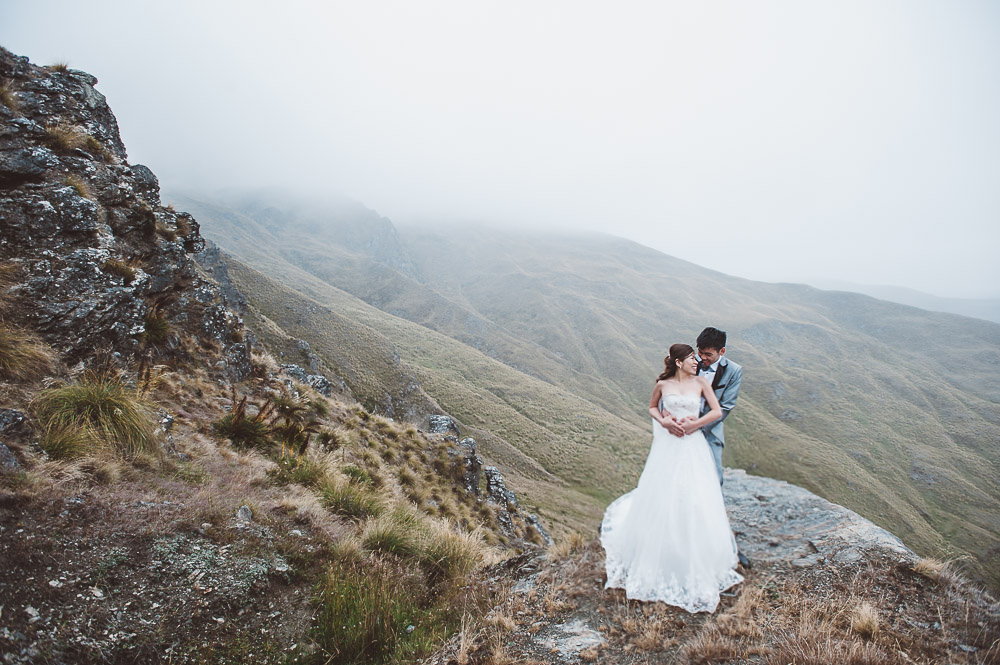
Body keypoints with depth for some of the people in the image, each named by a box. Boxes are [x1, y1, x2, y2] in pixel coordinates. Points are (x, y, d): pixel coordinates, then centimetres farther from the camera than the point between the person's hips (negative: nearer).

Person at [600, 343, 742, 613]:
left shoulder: (700, 382, 1)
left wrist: (693, 424, -8)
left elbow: (717, 411, 1)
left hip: (693, 447, 0)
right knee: (660, 500, 4)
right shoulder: (662, 384, 2)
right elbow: (652, 407, 18)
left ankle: (695, 564, 19)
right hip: (667, 446, 0)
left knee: (694, 503, 0)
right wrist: (663, 421, -2)